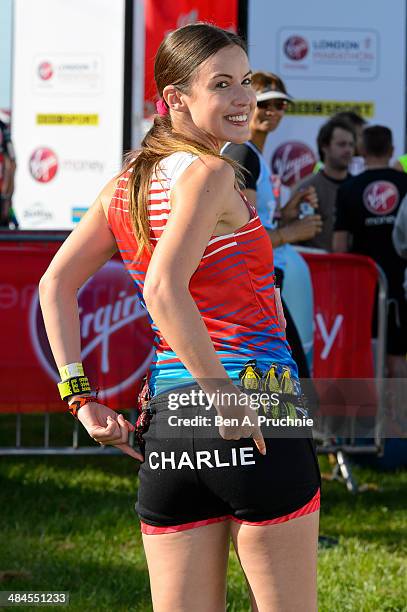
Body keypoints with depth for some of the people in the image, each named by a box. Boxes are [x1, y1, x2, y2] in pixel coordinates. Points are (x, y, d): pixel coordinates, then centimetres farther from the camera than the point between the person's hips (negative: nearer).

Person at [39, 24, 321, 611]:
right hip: (256, 422, -7)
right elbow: (164, 290, -23)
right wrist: (227, 401, -19)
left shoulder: (127, 183, 13)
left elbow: (55, 284, 13)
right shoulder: (208, 172, -10)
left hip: (167, 428, 8)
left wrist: (80, 396, 10)